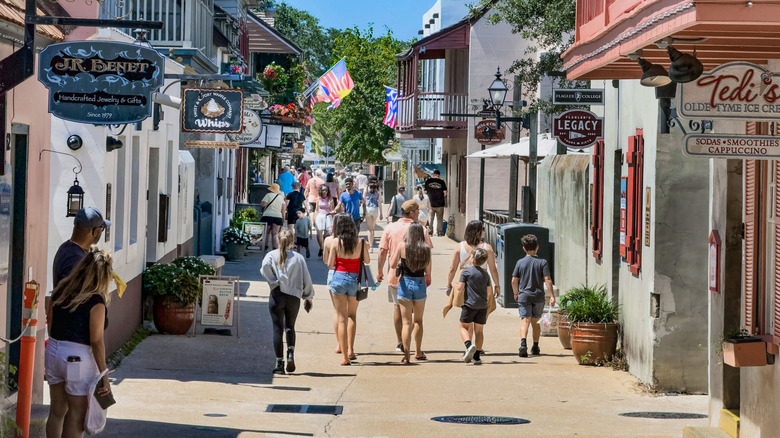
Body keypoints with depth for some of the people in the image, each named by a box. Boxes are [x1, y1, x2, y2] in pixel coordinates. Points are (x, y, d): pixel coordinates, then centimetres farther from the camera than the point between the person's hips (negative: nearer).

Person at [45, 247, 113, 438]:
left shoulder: (61, 289, 3)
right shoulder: (96, 300, -15)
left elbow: (50, 323, 11)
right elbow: (96, 341, -16)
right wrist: (104, 375, -11)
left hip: (53, 352, 6)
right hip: (78, 358, -6)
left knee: (57, 410, 18)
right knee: (76, 415, 5)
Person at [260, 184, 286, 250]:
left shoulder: (268, 195, 1)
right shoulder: (281, 197, 14)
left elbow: (263, 204, -10)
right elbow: (283, 209, 12)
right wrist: (283, 219, 18)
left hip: (268, 215, -3)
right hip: (278, 216, 3)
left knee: (266, 232, 10)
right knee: (275, 234, -1)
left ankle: (265, 245, 7)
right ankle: (274, 247, -12)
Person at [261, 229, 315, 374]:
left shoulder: (272, 255, 2)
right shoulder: (298, 258, 4)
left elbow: (265, 267, -20)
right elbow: (306, 279, 5)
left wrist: (274, 281, -8)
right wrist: (309, 297, 16)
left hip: (277, 296, -1)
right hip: (294, 297, 1)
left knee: (277, 329, 4)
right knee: (290, 327, 20)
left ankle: (279, 362, 0)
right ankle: (291, 353, -3)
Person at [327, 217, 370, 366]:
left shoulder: (336, 242, -7)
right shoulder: (361, 242, -4)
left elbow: (330, 265, -5)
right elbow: (367, 260, 9)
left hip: (338, 278, -1)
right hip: (354, 279, 1)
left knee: (342, 318, 1)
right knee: (352, 315, 22)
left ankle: (344, 356, -4)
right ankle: (350, 350, 18)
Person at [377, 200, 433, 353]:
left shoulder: (390, 228, 0)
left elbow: (383, 251, -1)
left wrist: (380, 270, 9)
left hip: (394, 275, 2)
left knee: (397, 307, 13)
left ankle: (399, 343, 16)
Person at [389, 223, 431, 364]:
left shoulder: (402, 246, -8)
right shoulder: (426, 249, -4)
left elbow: (392, 265, -5)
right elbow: (428, 271, 1)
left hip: (405, 283, -1)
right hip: (420, 284, 1)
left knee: (406, 322, 0)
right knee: (418, 320, 19)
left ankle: (406, 355, -11)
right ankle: (418, 352, 29)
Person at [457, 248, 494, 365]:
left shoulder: (466, 272, -5)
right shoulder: (485, 274, 10)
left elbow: (460, 287, -9)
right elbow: (490, 291, 11)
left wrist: (458, 284, 12)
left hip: (470, 304, -5)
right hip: (483, 305, 5)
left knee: (463, 327, 4)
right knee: (479, 330, 9)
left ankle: (469, 345, -24)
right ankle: (477, 356, 8)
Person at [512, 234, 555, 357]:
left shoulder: (520, 262, 1)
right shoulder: (542, 262, -2)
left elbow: (514, 280, 3)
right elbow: (547, 279, -8)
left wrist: (516, 293, 19)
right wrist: (552, 296, -6)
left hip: (524, 295, -1)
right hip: (539, 296, 1)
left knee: (525, 320, -8)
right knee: (535, 322, 16)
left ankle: (523, 342, -32)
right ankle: (535, 347, 21)